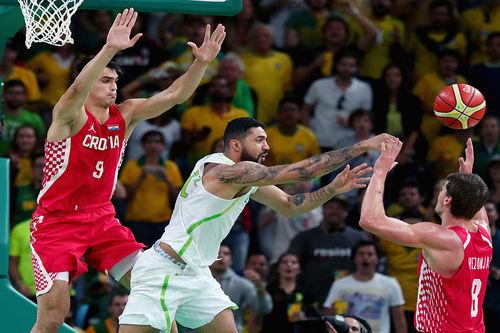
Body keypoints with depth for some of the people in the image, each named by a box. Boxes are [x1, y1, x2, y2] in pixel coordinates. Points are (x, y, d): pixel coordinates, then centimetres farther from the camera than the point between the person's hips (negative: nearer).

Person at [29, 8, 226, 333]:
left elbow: (174, 95, -2)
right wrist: (110, 49, -49)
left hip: (101, 218, 6)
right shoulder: (70, 116, -13)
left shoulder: (125, 116, 4)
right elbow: (78, 88, -36)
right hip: (57, 222, -6)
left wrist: (202, 62, -18)